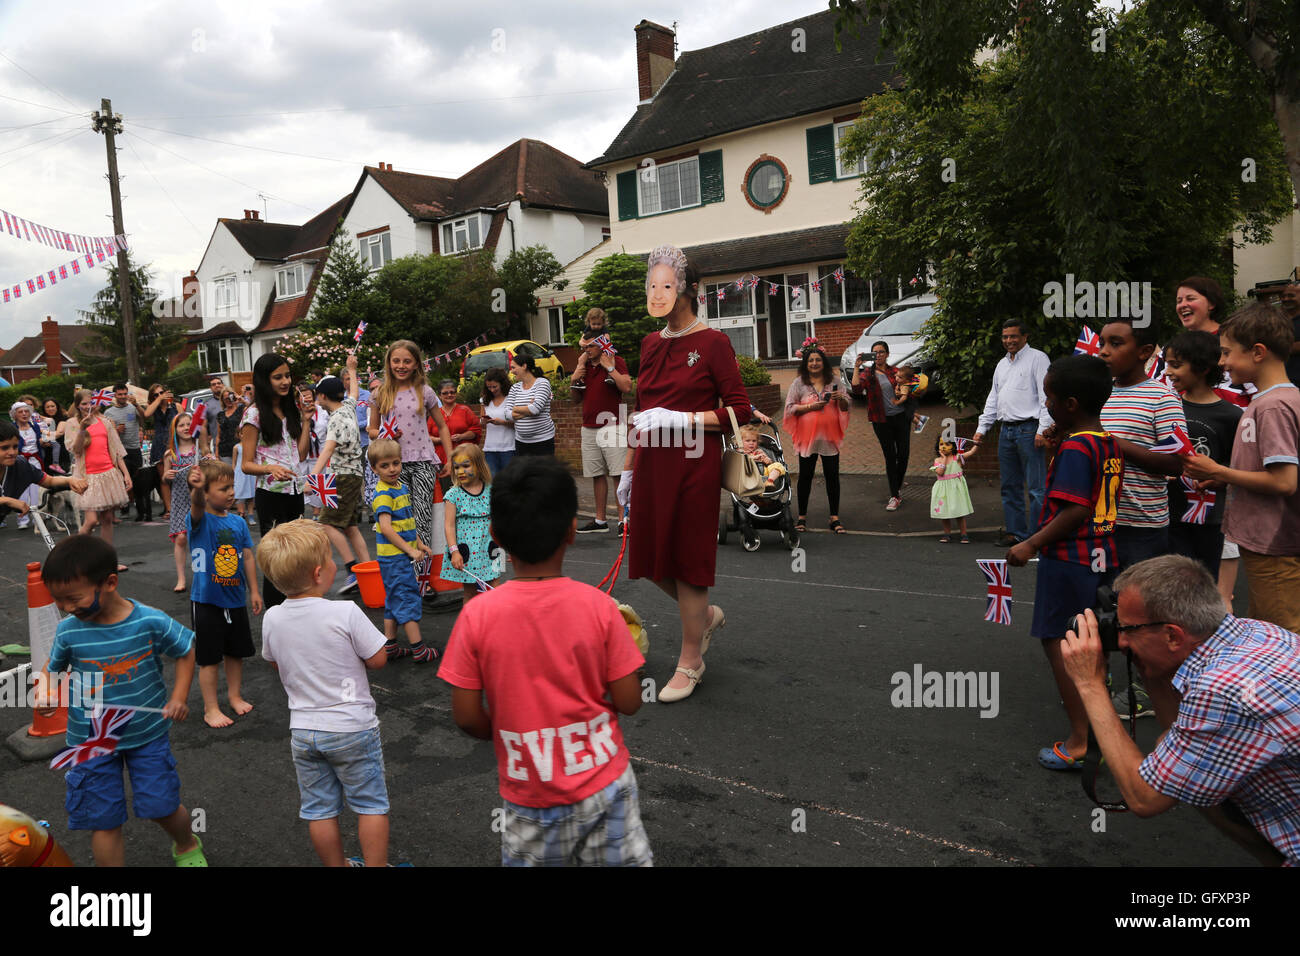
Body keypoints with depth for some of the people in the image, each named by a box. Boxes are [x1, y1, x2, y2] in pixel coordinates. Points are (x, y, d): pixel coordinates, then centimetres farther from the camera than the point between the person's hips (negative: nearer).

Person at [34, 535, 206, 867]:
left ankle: (187, 845, 39)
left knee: (162, 806, 6)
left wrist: (178, 698, -8)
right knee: (104, 821, 6)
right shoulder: (68, 631, -12)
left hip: (147, 732, -1)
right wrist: (44, 691, -14)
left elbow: (186, 651, -1)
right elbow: (52, 668, 7)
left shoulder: (151, 622, -17)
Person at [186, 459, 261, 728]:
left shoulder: (238, 522, 1)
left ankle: (235, 696, 36)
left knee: (236, 652, 18)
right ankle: (211, 708, 17)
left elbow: (248, 557, 6)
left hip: (235, 599, 5)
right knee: (208, 658, 5)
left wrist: (254, 591, 5)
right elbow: (197, 507, -37)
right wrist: (195, 489, -59)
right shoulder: (198, 521, -13)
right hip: (206, 602, -5)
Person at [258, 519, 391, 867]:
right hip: (352, 727, -5)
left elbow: (275, 663, 10)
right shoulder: (345, 613, -23)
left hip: (303, 730, 5)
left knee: (319, 810, 17)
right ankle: (376, 864, 19)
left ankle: (336, 865, 31)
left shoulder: (271, 619, -7)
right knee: (371, 804, 12)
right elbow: (377, 659, -15)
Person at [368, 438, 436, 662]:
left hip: (402, 553, 9)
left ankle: (390, 646, 23)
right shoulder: (383, 494, -17)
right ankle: (418, 649, -1)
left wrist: (419, 544, 18)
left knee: (394, 599, 14)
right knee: (408, 598, -6)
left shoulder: (402, 487, 11)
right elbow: (386, 527, -24)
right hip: (393, 555, -9)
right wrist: (410, 550, -23)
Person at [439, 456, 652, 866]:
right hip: (605, 785, 0)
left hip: (530, 799, 0)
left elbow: (466, 716, -10)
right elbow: (628, 701, -11)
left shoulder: (477, 614, -15)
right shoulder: (598, 606, -16)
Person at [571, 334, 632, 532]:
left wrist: (609, 367, -15)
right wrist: (574, 380, 4)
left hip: (612, 426, -6)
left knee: (619, 474, -9)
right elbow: (578, 398, 22)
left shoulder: (616, 362, -2)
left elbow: (627, 387, -17)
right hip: (589, 427, 6)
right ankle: (600, 520, 15)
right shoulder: (583, 365, 15)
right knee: (597, 475, 9)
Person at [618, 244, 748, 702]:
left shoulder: (712, 342, -7)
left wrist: (678, 418, -18)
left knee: (686, 559, 1)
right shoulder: (651, 344, 12)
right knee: (651, 557, 11)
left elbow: (739, 410, -10)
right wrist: (629, 467, 19)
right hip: (652, 465, 7)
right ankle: (706, 614, 38)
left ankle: (690, 662, 18)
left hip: (693, 464, -6)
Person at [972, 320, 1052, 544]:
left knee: (1036, 487, -6)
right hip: (1006, 431, 7)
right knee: (1010, 486, 10)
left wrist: (1043, 429, -16)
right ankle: (1016, 532, 18)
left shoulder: (1037, 358, -1)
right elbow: (993, 399, 25)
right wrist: (982, 428, 17)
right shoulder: (1002, 364, 20)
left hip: (1029, 430, -7)